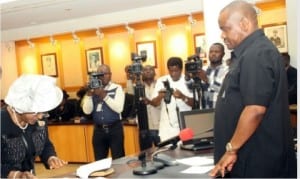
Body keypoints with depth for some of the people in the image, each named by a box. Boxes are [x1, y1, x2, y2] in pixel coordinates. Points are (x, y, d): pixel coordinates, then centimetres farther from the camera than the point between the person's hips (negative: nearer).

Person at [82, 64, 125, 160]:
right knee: (99, 161, 10)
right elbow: (87, 111, -2)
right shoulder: (93, 89, 6)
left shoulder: (117, 88, -2)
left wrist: (104, 95, -22)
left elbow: (119, 108, -16)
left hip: (115, 128, -3)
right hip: (98, 130, 3)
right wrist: (89, 94, -14)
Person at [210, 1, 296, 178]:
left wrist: (231, 149, -18)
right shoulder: (250, 53, 14)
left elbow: (255, 109, -26)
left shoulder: (257, 54, -19)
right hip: (253, 157, 10)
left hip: (257, 159, -10)